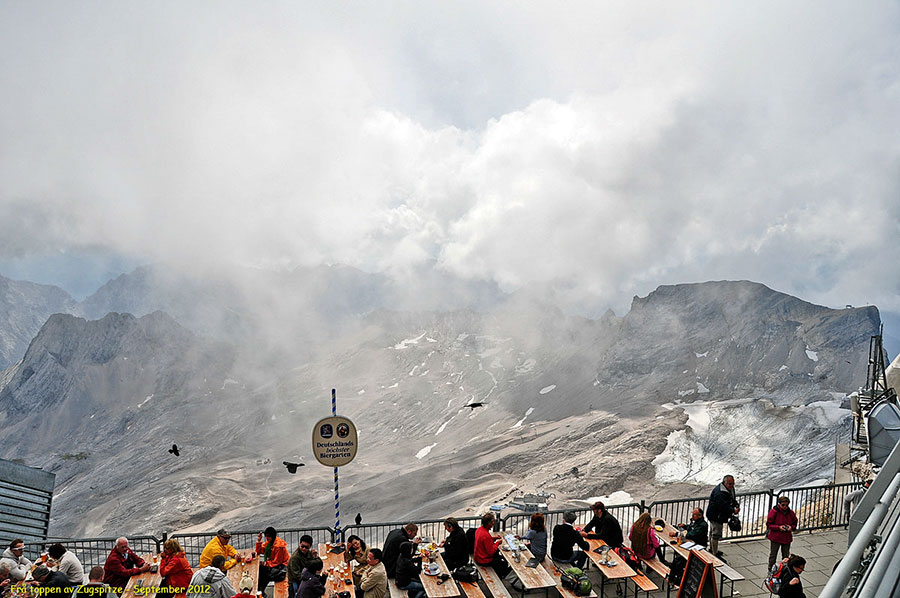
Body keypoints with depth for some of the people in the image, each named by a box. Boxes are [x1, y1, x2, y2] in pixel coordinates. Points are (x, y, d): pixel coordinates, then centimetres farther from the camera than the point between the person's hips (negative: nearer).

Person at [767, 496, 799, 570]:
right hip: (775, 538, -3)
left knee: (786, 556, 13)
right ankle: (770, 571, 21)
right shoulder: (774, 512, -13)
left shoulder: (791, 513, -1)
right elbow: (769, 525, -10)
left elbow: (795, 524, 11)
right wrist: (778, 527, -23)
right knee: (772, 555, 7)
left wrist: (791, 527, -11)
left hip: (787, 538, 3)